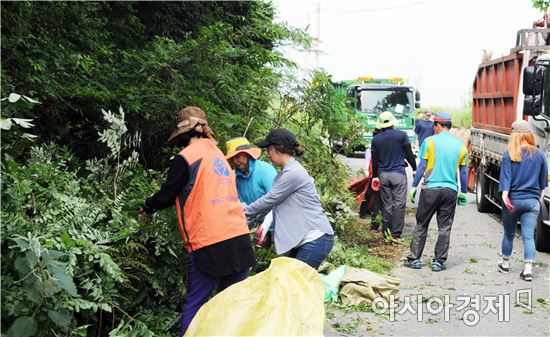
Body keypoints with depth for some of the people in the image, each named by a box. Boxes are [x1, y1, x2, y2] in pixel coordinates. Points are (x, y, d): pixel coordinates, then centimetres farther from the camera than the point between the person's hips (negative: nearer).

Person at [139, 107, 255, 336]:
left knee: (194, 306, 2)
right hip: (239, 238, 6)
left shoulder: (186, 157, -4)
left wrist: (147, 208, 22)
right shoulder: (218, 154, 18)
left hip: (209, 244, -6)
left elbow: (167, 195, 2)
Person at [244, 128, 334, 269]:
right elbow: (272, 203, 16)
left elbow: (268, 200, -12)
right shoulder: (287, 172, 15)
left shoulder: (292, 173, -16)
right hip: (302, 238, 10)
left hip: (316, 238, -10)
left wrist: (244, 213, 1)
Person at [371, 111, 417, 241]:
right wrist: (414, 168, 11)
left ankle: (387, 230, 10)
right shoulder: (402, 135, -5)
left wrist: (375, 176, 17)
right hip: (398, 174, -3)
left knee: (387, 204, 10)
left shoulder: (375, 139, 4)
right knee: (399, 204, 0)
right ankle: (396, 234, -2)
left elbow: (374, 160, 8)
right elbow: (409, 154, -2)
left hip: (383, 175, 3)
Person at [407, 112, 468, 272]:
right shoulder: (460, 146, 7)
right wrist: (463, 193, 18)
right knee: (445, 228, 7)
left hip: (430, 189, -2)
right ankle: (438, 261, 8)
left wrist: (414, 186, 1)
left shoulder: (430, 141, -3)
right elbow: (464, 172, 10)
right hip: (450, 191, 2)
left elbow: (421, 167, -4)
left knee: (421, 225, 8)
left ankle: (414, 259, 10)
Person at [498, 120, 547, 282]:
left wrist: (505, 195, -22)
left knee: (509, 234, 15)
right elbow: (543, 179, 12)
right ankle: (528, 269, -7)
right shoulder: (539, 155, 3)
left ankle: (505, 264, 29)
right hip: (532, 200, 1)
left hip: (513, 200, -1)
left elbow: (506, 176, -15)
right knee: (528, 236, 0)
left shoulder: (509, 154, -6)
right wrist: (539, 196, 26)